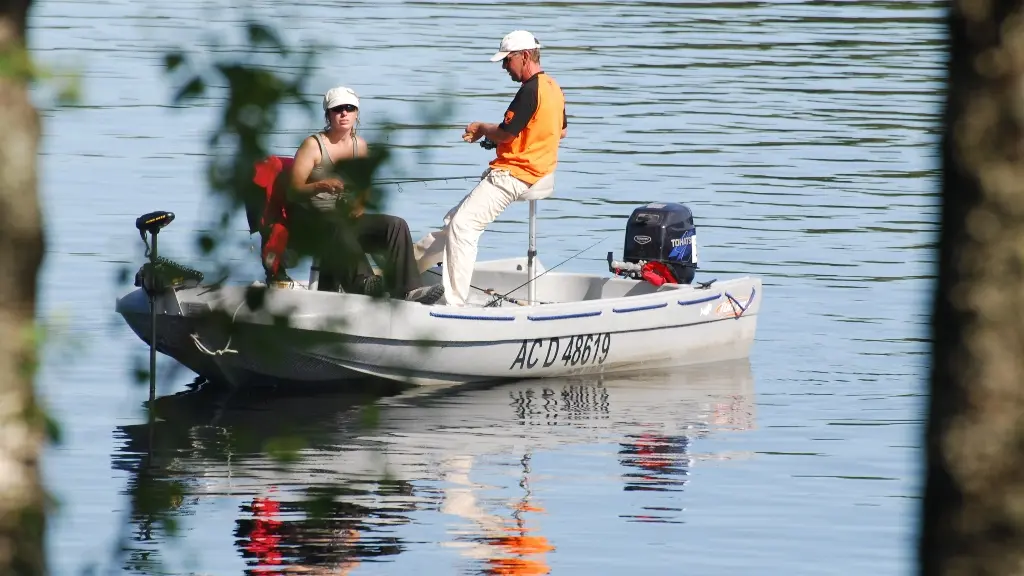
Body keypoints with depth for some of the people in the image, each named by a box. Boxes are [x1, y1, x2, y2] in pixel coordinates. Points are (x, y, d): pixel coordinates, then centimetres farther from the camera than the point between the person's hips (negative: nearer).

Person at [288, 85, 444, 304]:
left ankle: (407, 288, -27)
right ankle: (364, 284, -63)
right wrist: (320, 186, -34)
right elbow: (293, 191, -14)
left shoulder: (359, 145, 11)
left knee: (396, 225, -15)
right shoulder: (313, 145, -6)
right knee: (339, 228, -41)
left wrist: (359, 205, -4)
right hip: (313, 219, -6)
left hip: (347, 218, 6)